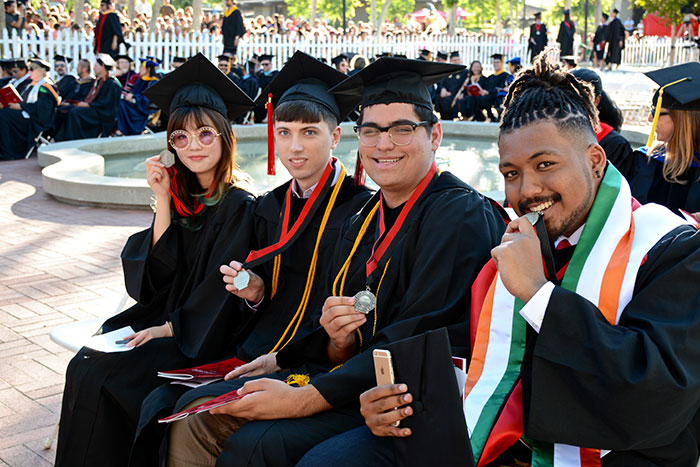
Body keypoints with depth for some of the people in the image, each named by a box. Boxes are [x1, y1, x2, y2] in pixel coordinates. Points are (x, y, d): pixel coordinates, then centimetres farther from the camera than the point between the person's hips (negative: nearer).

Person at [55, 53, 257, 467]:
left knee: (99, 377, -17)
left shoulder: (238, 206, -12)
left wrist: (168, 328, -17)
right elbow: (157, 272, -1)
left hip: (202, 336, -6)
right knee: (82, 365, -9)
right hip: (164, 315, 7)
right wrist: (164, 200, -8)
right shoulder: (181, 197, 7)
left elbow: (220, 291, -15)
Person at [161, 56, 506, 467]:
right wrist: (338, 341, -14)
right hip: (353, 380, 8)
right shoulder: (363, 222, 11)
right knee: (197, 414, 0)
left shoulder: (461, 215, -14)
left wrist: (304, 399, -23)